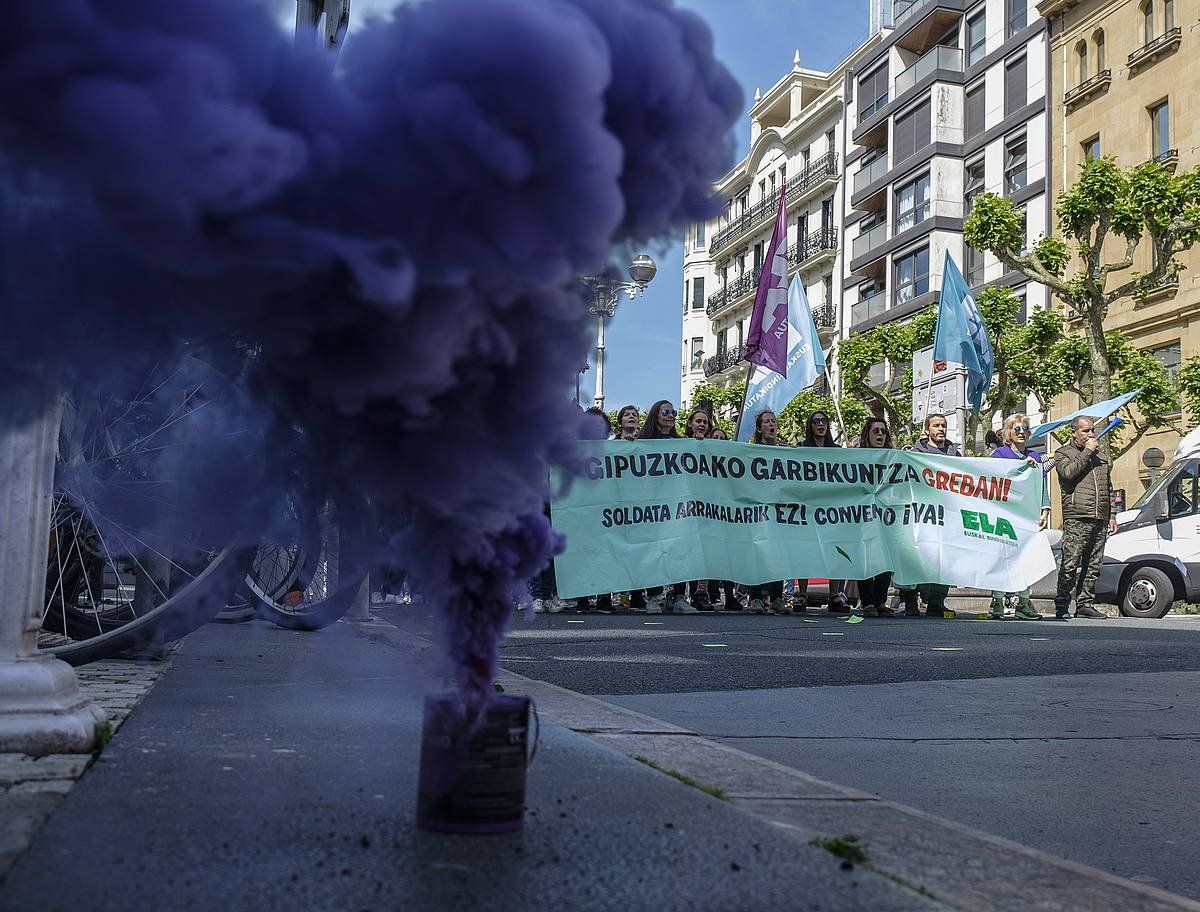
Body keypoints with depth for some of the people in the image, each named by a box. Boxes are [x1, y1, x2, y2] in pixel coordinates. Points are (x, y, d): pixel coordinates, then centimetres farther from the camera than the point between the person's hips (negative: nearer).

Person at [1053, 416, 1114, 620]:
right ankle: (1062, 606, -5)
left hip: (1100, 521, 6)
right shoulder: (1063, 453, 6)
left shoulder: (1100, 456, 25)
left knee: (1093, 565, 5)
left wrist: (1111, 515, 22)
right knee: (1070, 565, -9)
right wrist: (1087, 452, -9)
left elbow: (1108, 489, 28)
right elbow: (1068, 473, -16)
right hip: (1076, 520, -6)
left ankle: (1086, 604, 12)